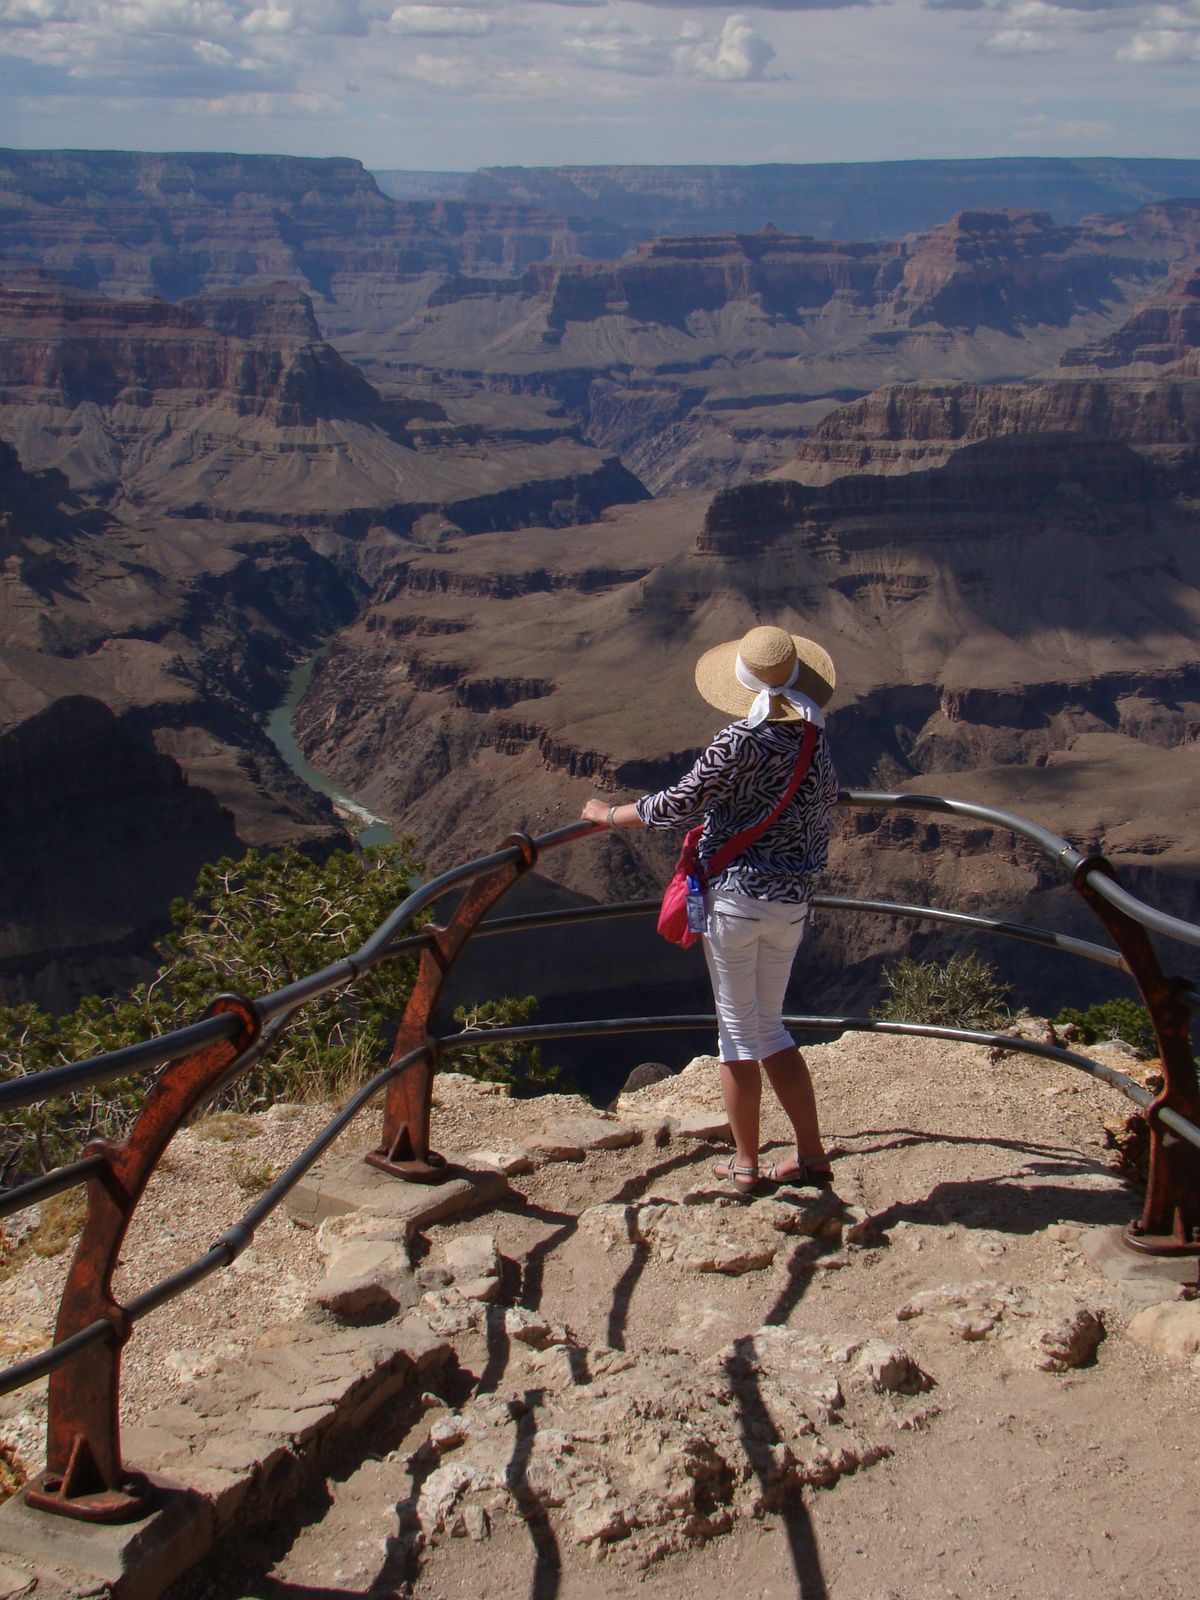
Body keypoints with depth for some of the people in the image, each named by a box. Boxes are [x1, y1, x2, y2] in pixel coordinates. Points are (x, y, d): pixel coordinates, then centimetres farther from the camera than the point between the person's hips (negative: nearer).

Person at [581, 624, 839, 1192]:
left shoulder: (740, 741, -15)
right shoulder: (817, 744, 3)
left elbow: (677, 806, -11)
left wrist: (607, 814, 4)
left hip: (734, 894, -6)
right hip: (792, 902, 6)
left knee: (738, 1027, 5)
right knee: (768, 1027, 18)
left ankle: (745, 1163, 13)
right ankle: (811, 1154, 17)